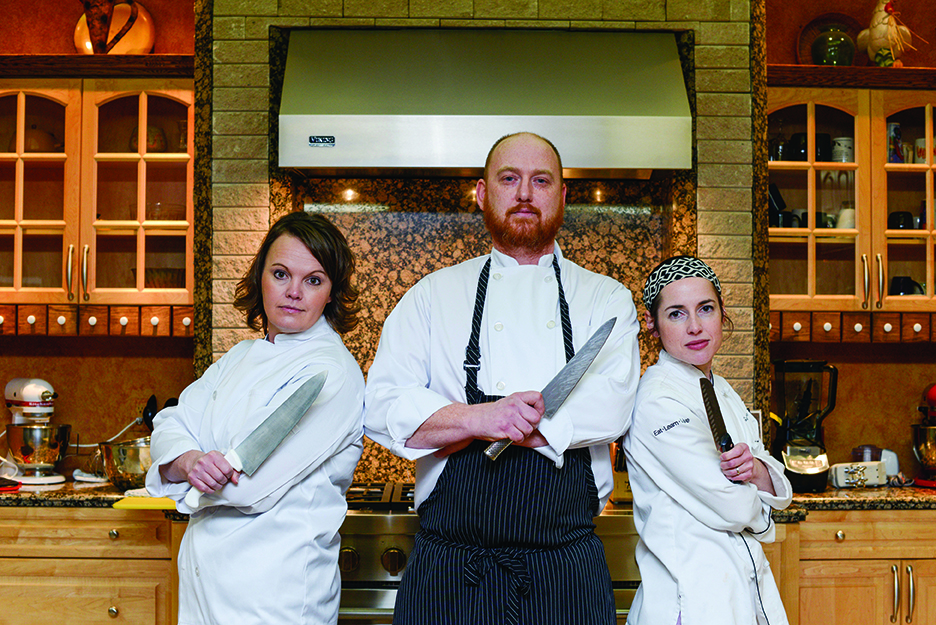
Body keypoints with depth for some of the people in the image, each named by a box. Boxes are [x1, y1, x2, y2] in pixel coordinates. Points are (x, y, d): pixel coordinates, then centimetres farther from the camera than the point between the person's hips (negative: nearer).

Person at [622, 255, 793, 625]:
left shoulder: (719, 390, 8)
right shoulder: (658, 400, -20)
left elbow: (780, 493, 9)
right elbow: (732, 509, -21)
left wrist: (756, 469, -12)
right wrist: (759, 508, 0)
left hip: (745, 584, 8)